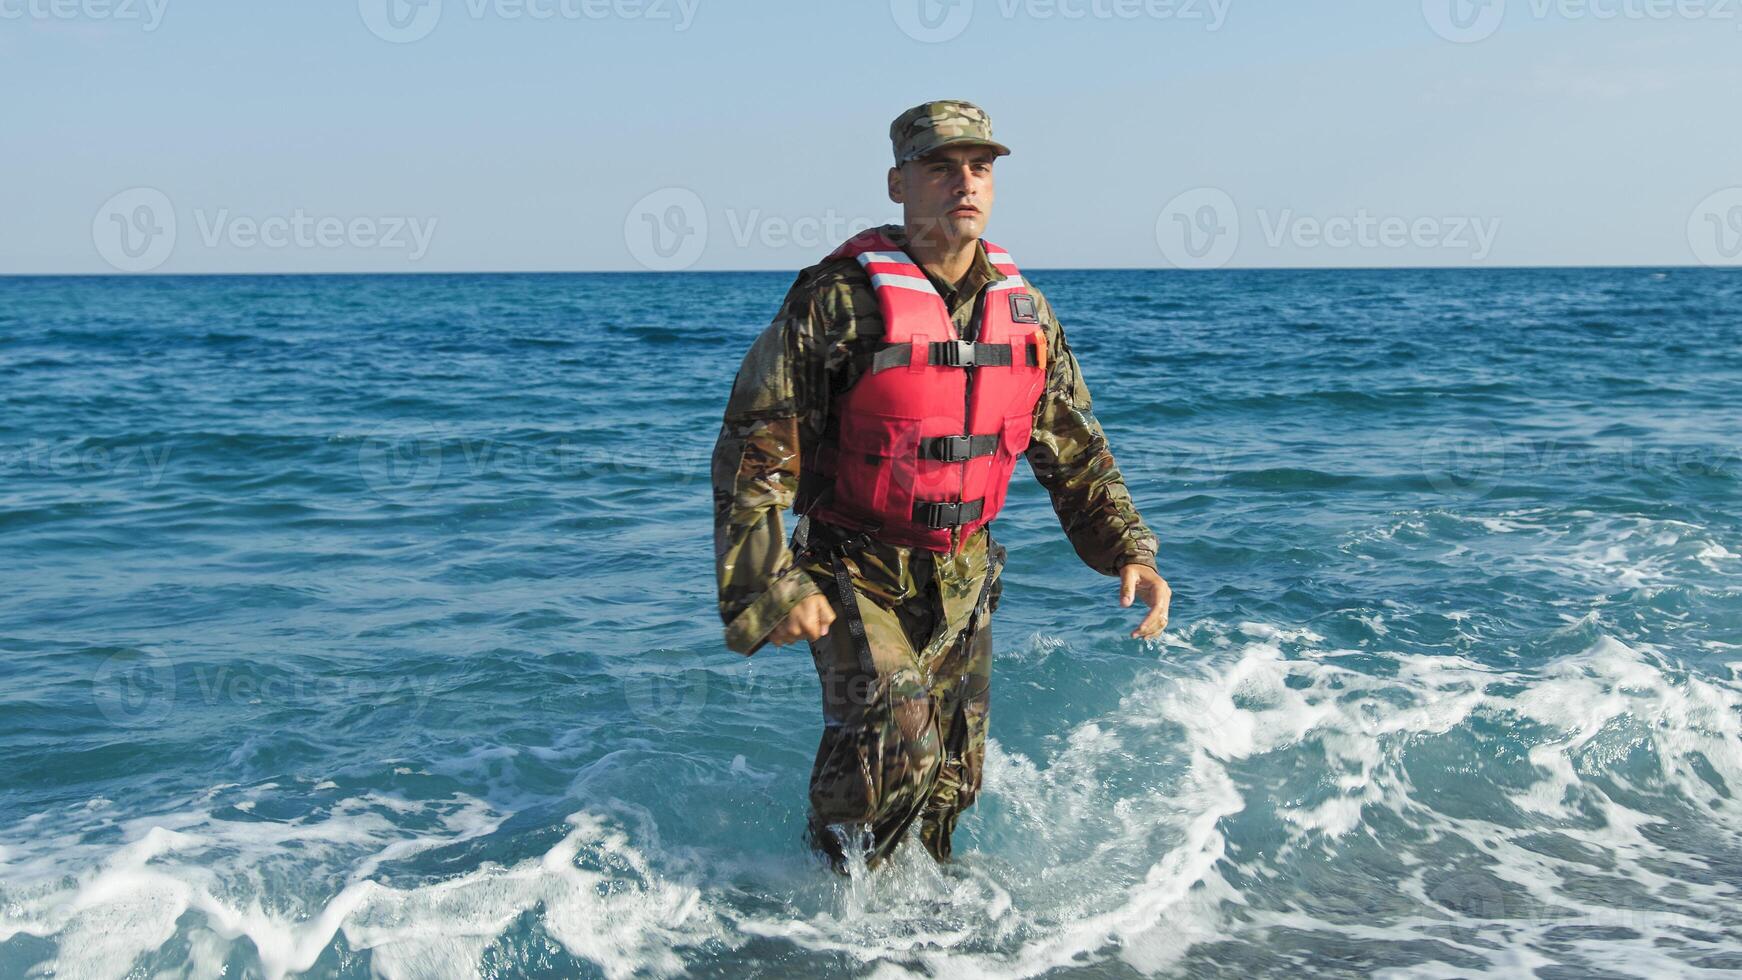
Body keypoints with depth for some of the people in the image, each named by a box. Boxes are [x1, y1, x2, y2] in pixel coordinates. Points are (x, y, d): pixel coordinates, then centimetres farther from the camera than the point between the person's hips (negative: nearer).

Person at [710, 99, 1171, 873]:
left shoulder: (1023, 309, 3)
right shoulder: (842, 296, -15)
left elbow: (1075, 449, 12)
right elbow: (756, 446, -15)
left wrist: (1128, 550, 2)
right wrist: (766, 585, -21)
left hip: (962, 576, 5)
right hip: (856, 574, -5)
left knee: (954, 774, 12)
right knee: (893, 748, -17)